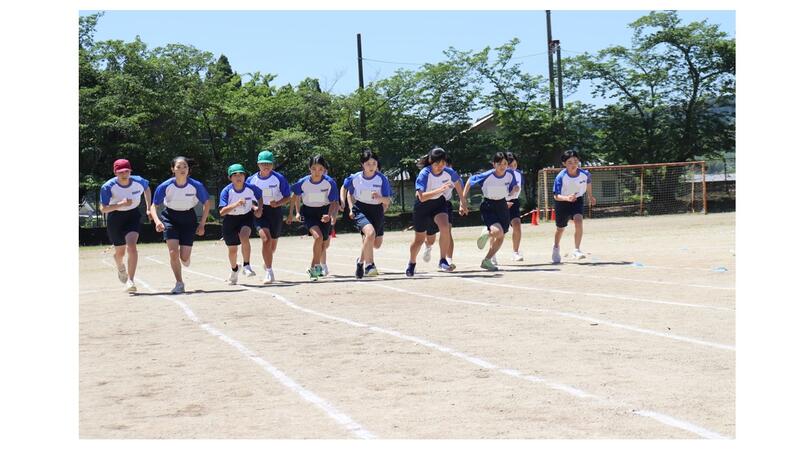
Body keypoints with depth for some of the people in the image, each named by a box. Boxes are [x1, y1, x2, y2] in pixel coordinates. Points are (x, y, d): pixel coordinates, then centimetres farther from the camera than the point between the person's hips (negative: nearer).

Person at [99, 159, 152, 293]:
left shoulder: (139, 181, -14)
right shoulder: (108, 187, -21)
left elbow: (147, 188, 11)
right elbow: (103, 209, -23)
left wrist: (148, 208, 9)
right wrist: (121, 204, -36)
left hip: (133, 216, 0)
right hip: (115, 217, 0)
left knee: (131, 246, -22)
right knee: (119, 252, 11)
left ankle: (130, 281, -20)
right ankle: (121, 269, 49)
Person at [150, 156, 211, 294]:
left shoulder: (196, 185, -17)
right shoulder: (165, 186, -18)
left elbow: (207, 203, -2)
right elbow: (153, 206, -8)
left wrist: (202, 224, -4)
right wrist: (157, 221, -27)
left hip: (188, 218, 0)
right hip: (170, 218, 0)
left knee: (184, 257, -6)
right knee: (173, 252, -14)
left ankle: (186, 259, 34)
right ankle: (179, 284, 4)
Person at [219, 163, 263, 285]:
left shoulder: (251, 188, -16)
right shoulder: (226, 191, -22)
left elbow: (260, 196, 9)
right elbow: (222, 212, -31)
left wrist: (259, 209, -5)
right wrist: (236, 204, -43)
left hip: (246, 217, 0)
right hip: (230, 220, 0)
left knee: (244, 237, -31)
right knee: (233, 249, 9)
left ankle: (246, 266, -17)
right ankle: (234, 270, 39)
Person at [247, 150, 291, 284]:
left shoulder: (279, 178, -7)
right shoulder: (252, 180, -2)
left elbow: (288, 196, -1)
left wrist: (278, 203, -20)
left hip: (275, 211, 1)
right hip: (260, 212, -1)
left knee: (273, 241, 13)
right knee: (265, 238, -21)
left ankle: (267, 263, 47)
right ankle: (269, 272, -19)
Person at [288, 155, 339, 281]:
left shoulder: (330, 182, -17)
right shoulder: (303, 182, -14)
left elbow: (334, 202, -10)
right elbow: (295, 196, 7)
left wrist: (329, 215, -27)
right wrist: (297, 213, 7)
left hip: (324, 213, 2)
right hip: (308, 212, -1)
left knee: (324, 242, 6)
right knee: (318, 237, -24)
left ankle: (315, 266, 30)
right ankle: (316, 266, -12)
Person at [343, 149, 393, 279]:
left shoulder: (382, 179, -11)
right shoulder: (355, 178, -7)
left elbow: (387, 200, -9)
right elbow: (350, 194, 13)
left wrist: (379, 197, -30)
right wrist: (351, 208, 3)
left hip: (377, 211, 3)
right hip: (360, 210, -2)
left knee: (377, 244, 12)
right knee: (370, 233, -30)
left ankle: (361, 261, 44)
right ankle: (369, 265, -18)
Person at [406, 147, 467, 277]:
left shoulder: (449, 172, -19)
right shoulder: (424, 174, -30)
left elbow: (457, 184, 5)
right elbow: (422, 197, -40)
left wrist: (463, 203, 11)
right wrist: (440, 190, -52)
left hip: (439, 202, 2)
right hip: (422, 206, -2)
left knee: (445, 228, -26)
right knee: (419, 239, 9)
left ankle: (442, 261, -11)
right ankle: (411, 264, 37)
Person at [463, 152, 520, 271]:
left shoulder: (510, 174, -8)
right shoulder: (487, 176, -21)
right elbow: (470, 181, -7)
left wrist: (515, 189, -16)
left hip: (502, 205, 5)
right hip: (488, 207, -5)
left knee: (500, 238, 7)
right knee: (498, 232, -27)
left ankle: (487, 261, 25)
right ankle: (486, 235, 10)